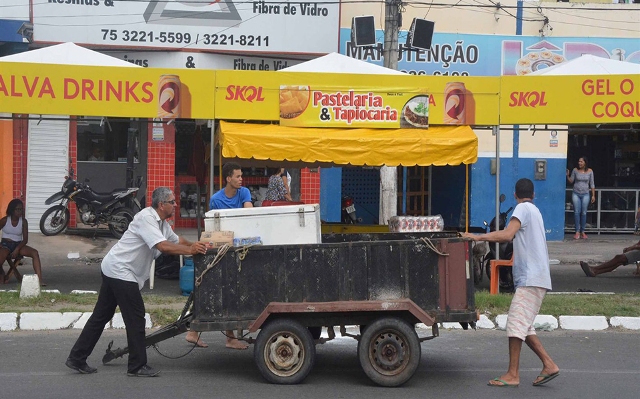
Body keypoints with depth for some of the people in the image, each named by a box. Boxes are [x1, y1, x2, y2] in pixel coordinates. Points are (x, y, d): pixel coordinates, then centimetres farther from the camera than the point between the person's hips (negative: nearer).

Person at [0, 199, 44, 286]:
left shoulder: (23, 221, 1)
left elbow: (25, 239, -1)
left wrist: (17, 249, -18)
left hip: (18, 245, 2)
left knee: (35, 252, -26)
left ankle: (39, 279, -36)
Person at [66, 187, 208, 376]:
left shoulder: (162, 223, 13)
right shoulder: (146, 218, -19)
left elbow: (176, 241, 20)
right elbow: (163, 246, -27)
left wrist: (194, 245, 5)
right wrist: (190, 250, -23)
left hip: (112, 269, 10)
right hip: (120, 271, -10)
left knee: (101, 316, 12)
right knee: (135, 318, -4)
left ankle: (77, 359, 17)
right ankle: (137, 366, 3)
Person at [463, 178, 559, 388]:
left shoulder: (523, 208, -8)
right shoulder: (534, 210, 21)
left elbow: (507, 235, -21)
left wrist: (478, 237, -19)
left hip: (531, 278, -10)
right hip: (532, 278, 10)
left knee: (516, 323, -10)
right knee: (524, 326, 11)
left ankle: (513, 375, -10)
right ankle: (549, 365, 10)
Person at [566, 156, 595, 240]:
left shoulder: (589, 171, 0)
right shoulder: (575, 170, 1)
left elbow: (592, 184, 4)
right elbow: (571, 181, 5)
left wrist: (593, 195, 2)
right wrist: (567, 175, -12)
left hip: (585, 194, 0)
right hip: (576, 194, 0)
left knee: (584, 213, -1)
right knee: (576, 212, -5)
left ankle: (582, 231, 8)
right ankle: (577, 232, -1)